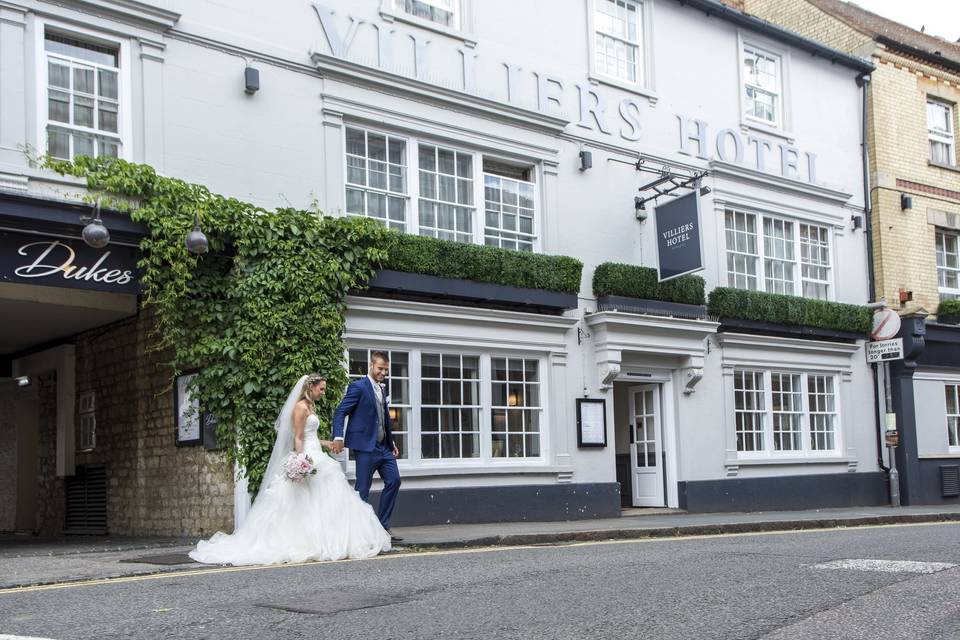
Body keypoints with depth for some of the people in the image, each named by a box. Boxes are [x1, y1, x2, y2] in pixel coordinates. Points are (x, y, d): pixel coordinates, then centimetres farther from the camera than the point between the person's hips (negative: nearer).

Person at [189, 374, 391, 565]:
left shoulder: (308, 407, 17)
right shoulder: (301, 407, -11)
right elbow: (297, 438, -17)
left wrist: (326, 443, 26)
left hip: (315, 458, 10)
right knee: (304, 505, -8)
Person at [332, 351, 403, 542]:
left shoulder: (383, 390, 16)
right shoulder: (358, 387, -8)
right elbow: (340, 412, -13)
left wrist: (391, 442, 20)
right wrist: (338, 437, -25)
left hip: (383, 446, 8)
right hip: (366, 446, -8)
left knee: (394, 480, 3)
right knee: (362, 489, -3)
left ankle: (383, 526, 10)